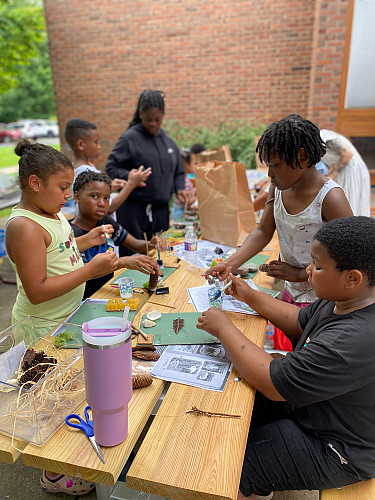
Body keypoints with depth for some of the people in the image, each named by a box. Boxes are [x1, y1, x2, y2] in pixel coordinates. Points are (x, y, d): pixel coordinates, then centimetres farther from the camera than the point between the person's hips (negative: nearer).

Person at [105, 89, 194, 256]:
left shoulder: (168, 141, 12)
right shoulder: (129, 138, -5)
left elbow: (178, 172, 20)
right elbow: (111, 168, -6)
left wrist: (180, 189, 2)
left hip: (161, 209, 5)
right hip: (134, 210, -5)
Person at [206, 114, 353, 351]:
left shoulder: (330, 198, -25)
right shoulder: (279, 188, -3)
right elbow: (263, 232, -2)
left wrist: (299, 274, -19)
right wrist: (230, 264, -14)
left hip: (321, 300, -6)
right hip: (290, 294, 7)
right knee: (282, 350, 23)